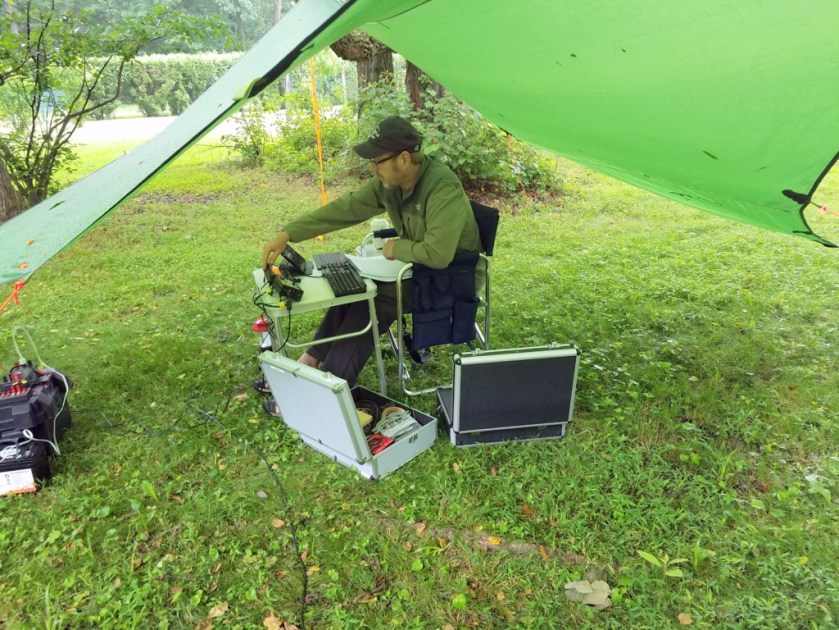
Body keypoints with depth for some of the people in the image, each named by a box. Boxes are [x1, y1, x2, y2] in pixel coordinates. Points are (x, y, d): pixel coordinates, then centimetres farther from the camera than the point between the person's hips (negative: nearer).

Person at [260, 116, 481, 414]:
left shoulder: (443, 188, -31)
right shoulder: (388, 182, -6)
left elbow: (438, 254, -38)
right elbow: (345, 208, -6)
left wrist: (397, 248, -19)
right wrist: (288, 233, -12)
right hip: (417, 264, 8)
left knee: (372, 301, -18)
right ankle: (312, 361, 5)